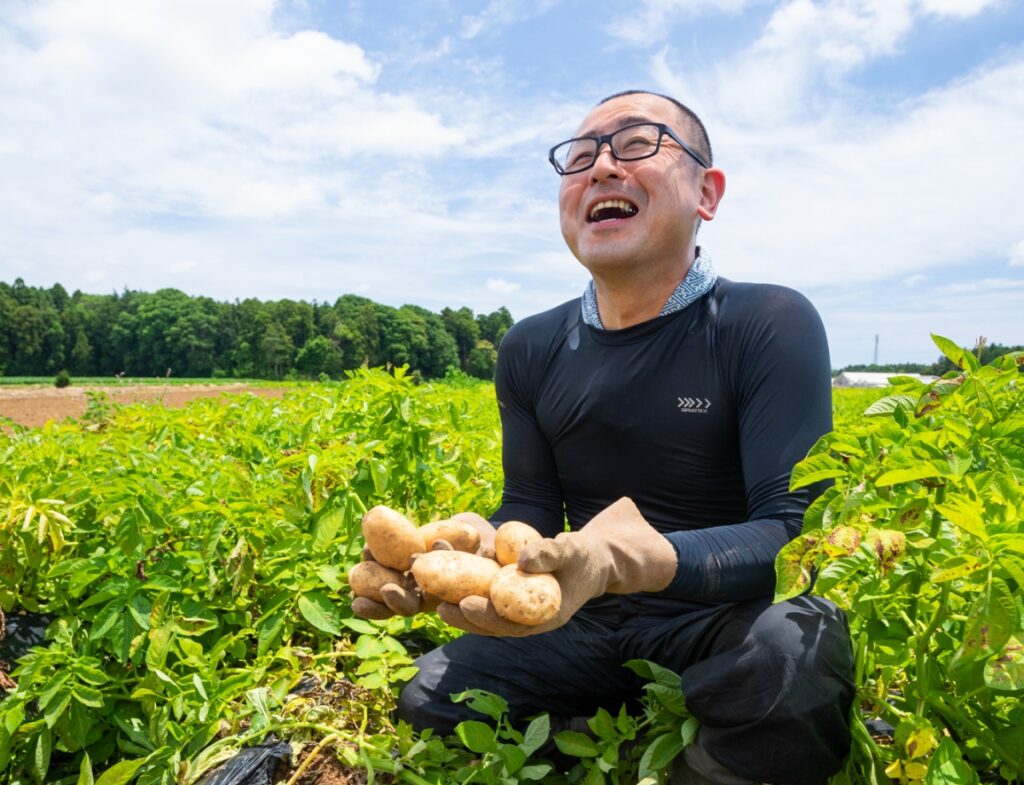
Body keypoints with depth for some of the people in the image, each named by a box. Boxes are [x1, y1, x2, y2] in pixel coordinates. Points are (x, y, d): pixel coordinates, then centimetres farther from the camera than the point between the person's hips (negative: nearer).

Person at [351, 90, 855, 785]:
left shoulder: (774, 325, -15)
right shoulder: (530, 351, -1)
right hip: (591, 626, 4)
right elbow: (529, 511, -1)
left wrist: (632, 560, -41)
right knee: (427, 696, -13)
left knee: (793, 654, -35)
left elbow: (799, 534, -22)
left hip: (725, 622, -3)